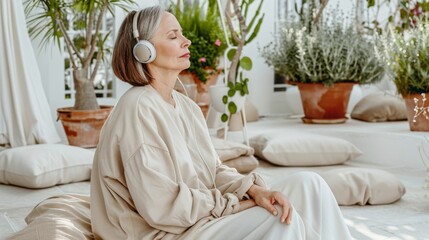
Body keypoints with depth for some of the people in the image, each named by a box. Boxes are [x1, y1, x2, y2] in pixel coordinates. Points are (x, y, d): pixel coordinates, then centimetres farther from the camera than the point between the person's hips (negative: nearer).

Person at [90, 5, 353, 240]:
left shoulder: (186, 105, 10)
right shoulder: (138, 108, -18)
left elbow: (214, 171, 9)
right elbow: (161, 207, -22)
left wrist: (255, 190, -12)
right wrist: (236, 204, -13)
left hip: (202, 217, 8)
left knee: (307, 184, -3)